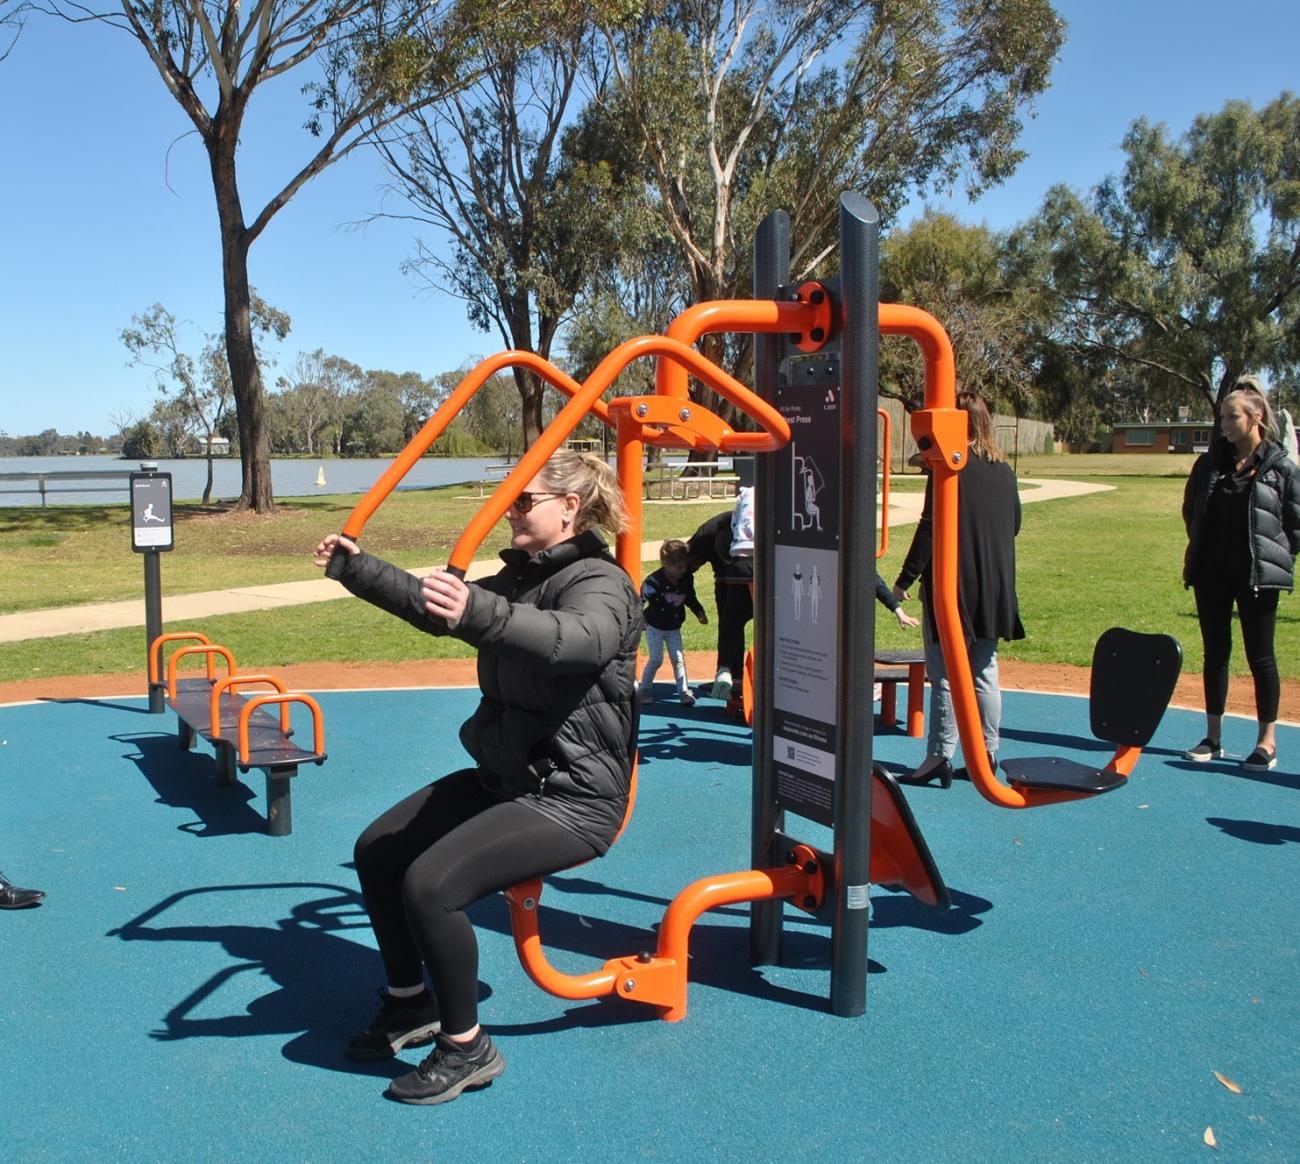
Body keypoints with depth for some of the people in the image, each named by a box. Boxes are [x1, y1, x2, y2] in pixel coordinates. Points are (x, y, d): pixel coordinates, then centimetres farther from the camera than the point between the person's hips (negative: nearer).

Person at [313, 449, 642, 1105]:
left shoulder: (599, 584, -18)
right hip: (504, 776, 10)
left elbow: (578, 639, -42)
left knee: (430, 883, -24)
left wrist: (479, 612, -57)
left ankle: (467, 1050, -4)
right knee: (377, 851, 9)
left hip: (573, 797, -10)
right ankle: (409, 1005, 26)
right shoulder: (523, 577, 11)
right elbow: (434, 608, 22)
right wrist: (357, 569, 17)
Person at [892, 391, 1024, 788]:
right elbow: (1014, 525, 15)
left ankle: (939, 757, 1)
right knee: (984, 672, 12)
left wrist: (905, 579, -11)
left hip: (951, 585, -6)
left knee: (945, 674, -1)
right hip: (994, 588, 6)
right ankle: (987, 754, 16)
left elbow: (930, 527, -16)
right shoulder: (1004, 471, 7)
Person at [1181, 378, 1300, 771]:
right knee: (1215, 653, 10)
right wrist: (1202, 546, 11)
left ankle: (1267, 741, 13)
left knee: (1260, 657, 3)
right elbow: (1190, 509, 17)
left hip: (1257, 576, -4)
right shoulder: (1210, 461, 6)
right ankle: (1213, 737, 18)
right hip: (1211, 573, 4)